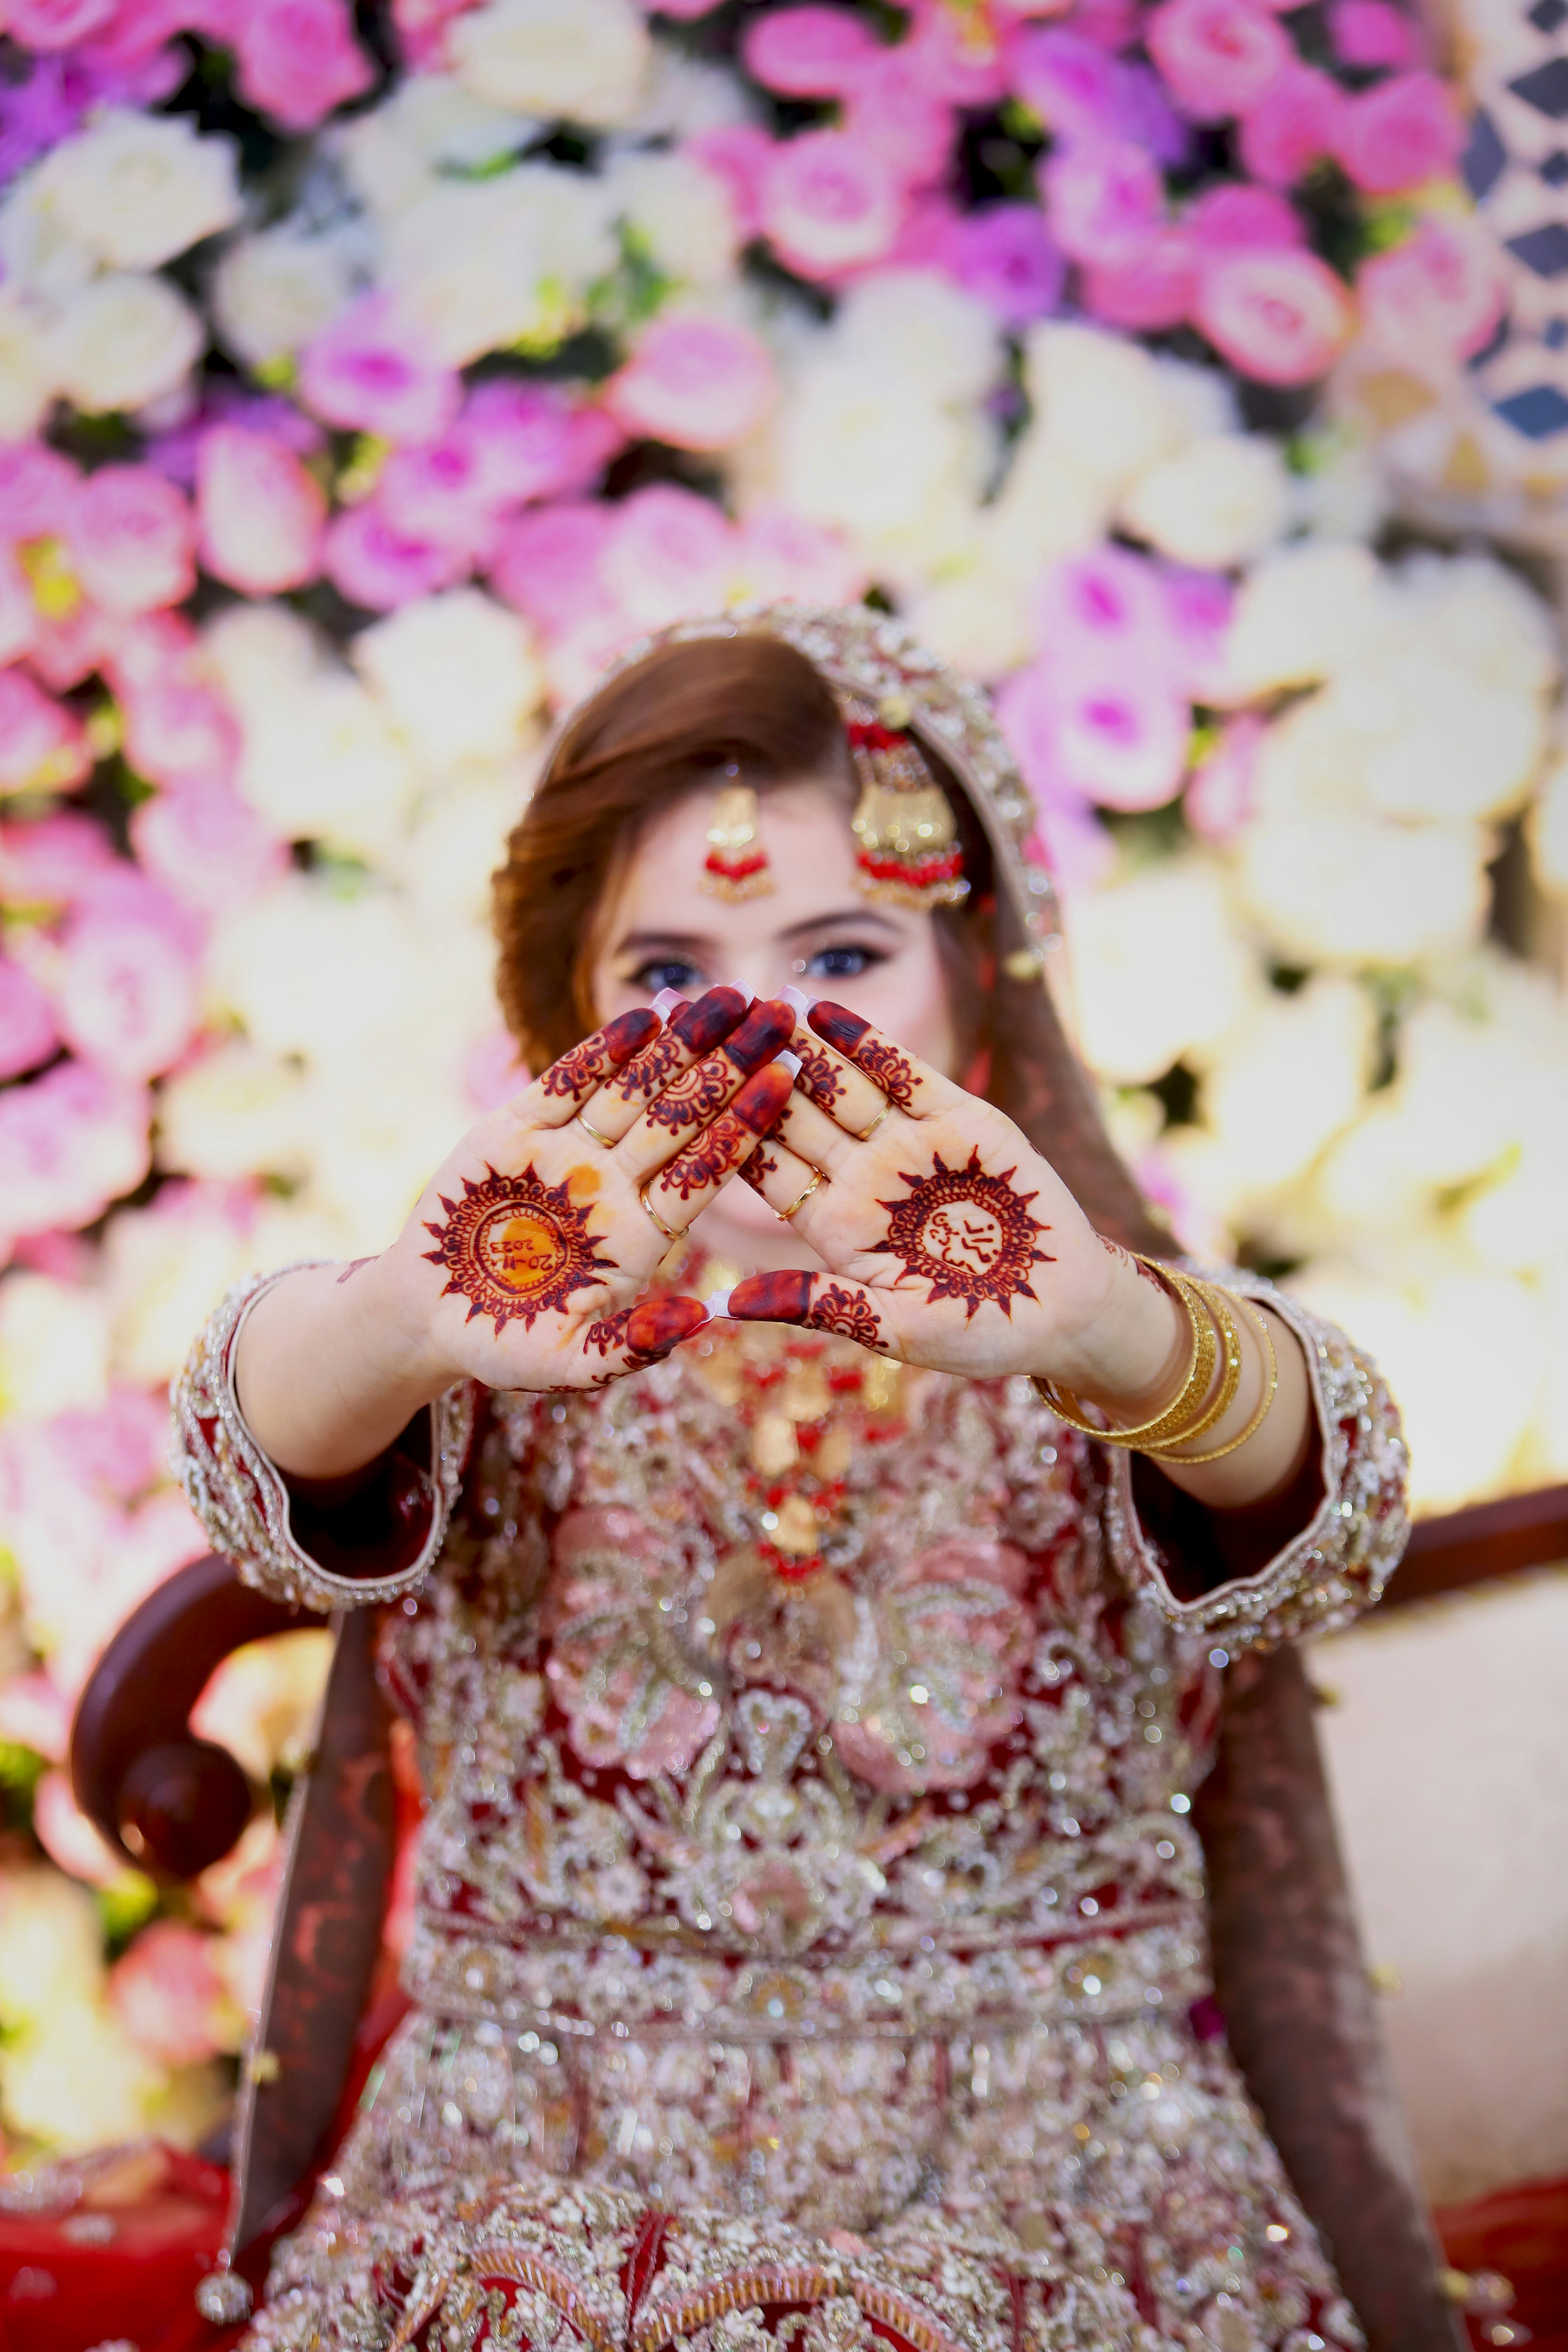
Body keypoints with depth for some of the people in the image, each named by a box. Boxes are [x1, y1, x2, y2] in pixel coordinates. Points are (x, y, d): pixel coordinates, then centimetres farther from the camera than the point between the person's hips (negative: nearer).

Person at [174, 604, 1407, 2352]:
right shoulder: (521, 1365, 3)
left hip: (1046, 2199, 0)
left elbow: (1320, 1509, -19)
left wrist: (1110, 1338, -41)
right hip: (538, 2191, 0)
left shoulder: (1093, 1367, 1)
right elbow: (258, 1450, -17)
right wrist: (403, 1325, -41)